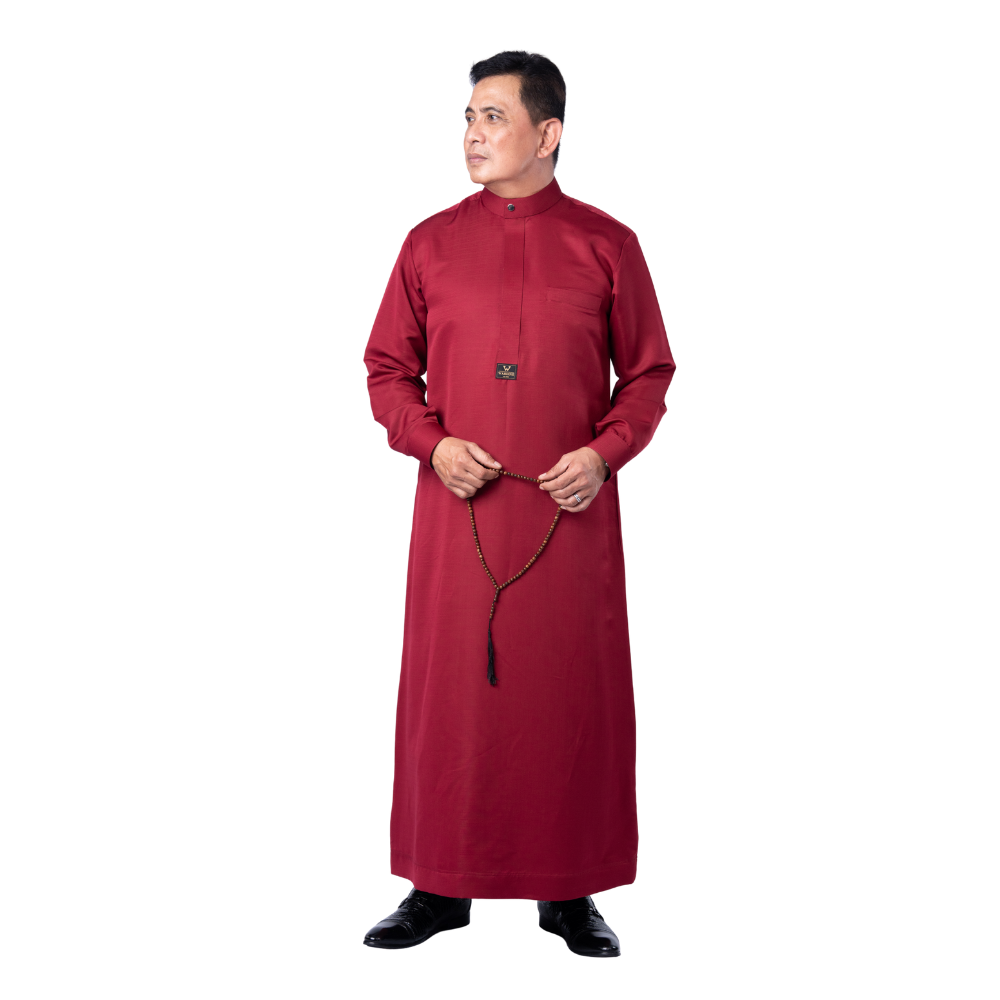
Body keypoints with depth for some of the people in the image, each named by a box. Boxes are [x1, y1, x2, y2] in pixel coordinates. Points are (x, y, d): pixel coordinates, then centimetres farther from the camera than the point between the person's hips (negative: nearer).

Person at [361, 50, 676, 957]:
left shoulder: (606, 246, 3)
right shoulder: (431, 244, 6)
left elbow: (647, 373, 6)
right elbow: (388, 369, 10)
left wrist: (605, 452, -10)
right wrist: (431, 441, -7)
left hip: (572, 509, -1)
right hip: (457, 510, 1)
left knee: (572, 693, 3)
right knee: (450, 688, 4)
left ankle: (570, 892, 17)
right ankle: (442, 887, 17)